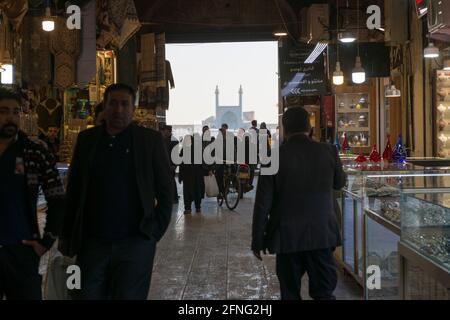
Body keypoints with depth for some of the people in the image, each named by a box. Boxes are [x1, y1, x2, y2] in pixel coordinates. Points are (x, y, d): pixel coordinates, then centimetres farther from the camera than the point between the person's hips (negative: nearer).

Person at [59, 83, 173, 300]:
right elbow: (73, 190, 12)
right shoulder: (87, 139, 9)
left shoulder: (151, 140, 2)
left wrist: (156, 231, -4)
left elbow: (165, 191, 3)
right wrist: (67, 235, 8)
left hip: (135, 242, -2)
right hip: (92, 243, 2)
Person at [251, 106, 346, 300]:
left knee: (290, 294, 11)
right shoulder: (328, 152, -4)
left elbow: (263, 203, -8)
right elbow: (339, 183, 14)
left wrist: (258, 241, 1)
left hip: (287, 237, -1)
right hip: (322, 234, 1)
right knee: (324, 292, 9)